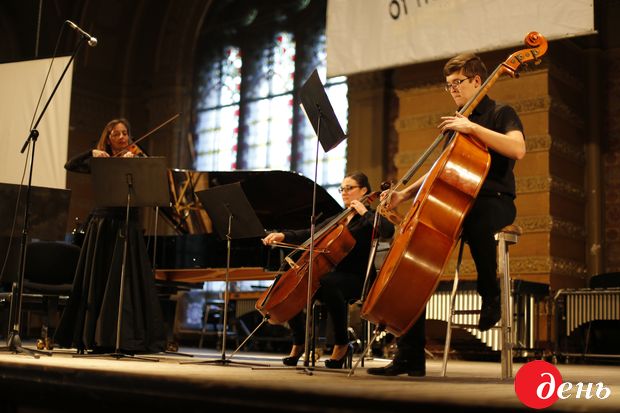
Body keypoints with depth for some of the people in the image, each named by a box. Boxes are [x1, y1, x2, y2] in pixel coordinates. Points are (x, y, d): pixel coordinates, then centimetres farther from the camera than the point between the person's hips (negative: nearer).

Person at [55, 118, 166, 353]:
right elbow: (70, 166, 3)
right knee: (96, 282, 7)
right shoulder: (100, 164, 12)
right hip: (101, 225, 3)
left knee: (125, 283, -7)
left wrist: (130, 163, -22)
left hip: (125, 227, -3)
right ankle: (95, 338, 14)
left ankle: (127, 339, -4)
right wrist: (92, 153, -9)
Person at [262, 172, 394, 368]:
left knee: (328, 283, -39)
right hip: (334, 273, 7)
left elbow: (388, 230, -20)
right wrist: (283, 235, -3)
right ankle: (299, 342, 6)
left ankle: (342, 344, -24)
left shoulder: (367, 218, 2)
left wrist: (365, 212, -14)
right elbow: (310, 234, 12)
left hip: (357, 279, -6)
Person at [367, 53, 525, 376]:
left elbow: (517, 149, -19)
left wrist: (472, 127, -22)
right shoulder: (457, 123, 22)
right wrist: (405, 194, 7)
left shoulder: (501, 114, 3)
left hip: (493, 202, -6)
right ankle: (410, 355, -15)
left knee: (476, 224, -44)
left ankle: (490, 293, -12)